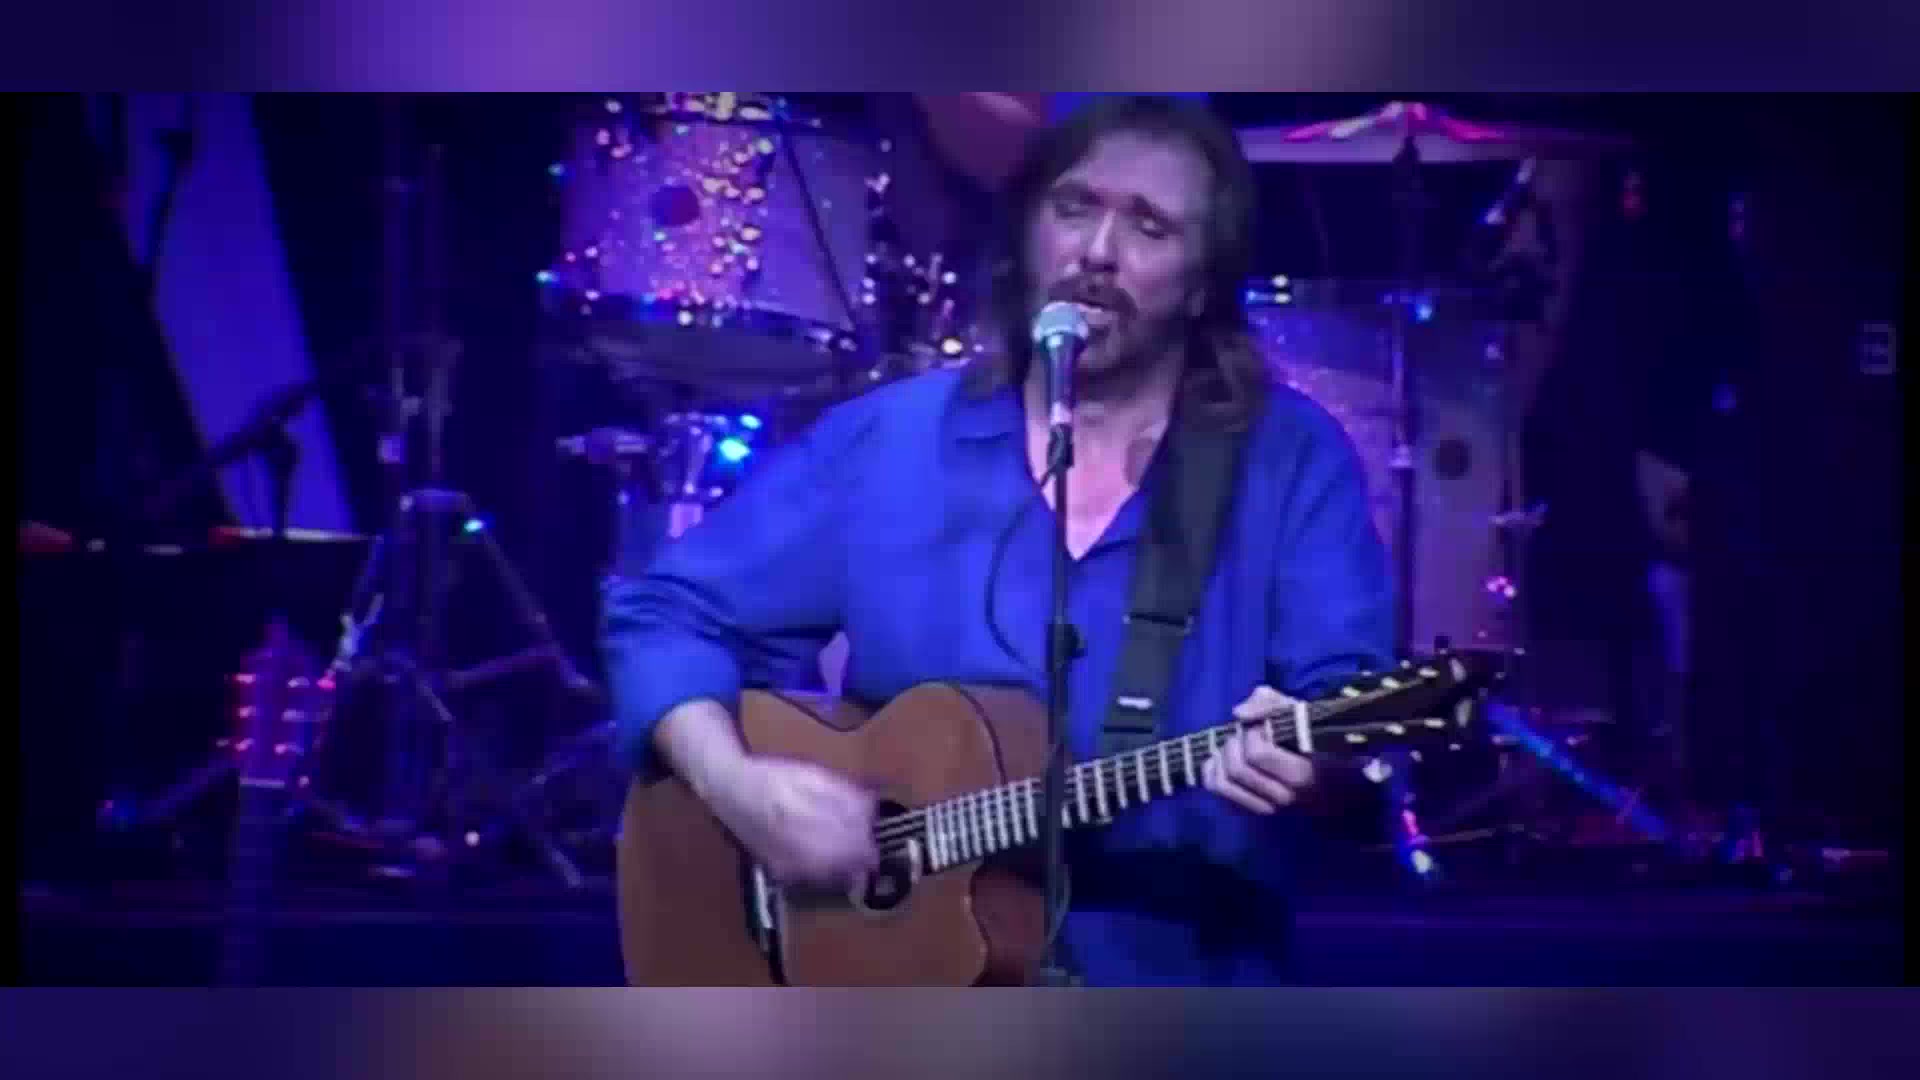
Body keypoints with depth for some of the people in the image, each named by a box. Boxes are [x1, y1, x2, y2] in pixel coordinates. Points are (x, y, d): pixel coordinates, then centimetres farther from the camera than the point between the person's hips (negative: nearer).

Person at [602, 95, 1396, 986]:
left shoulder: (1290, 461, 1)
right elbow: (666, 615, 6)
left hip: (1178, 967, 0)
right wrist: (735, 784, -11)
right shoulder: (882, 441, 5)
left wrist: (1313, 763, -31)